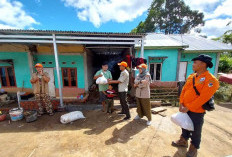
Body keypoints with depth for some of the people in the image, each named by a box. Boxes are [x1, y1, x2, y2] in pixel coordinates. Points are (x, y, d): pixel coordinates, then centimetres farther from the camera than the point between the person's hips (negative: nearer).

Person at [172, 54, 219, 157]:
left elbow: (203, 98, -22)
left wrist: (188, 108, -20)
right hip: (185, 109, 6)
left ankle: (193, 148, 36)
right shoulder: (191, 76, 4)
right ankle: (183, 141, 44)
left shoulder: (211, 80, -17)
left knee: (195, 130, 13)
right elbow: (184, 90, 4)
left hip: (197, 111, -6)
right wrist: (181, 104, -4)